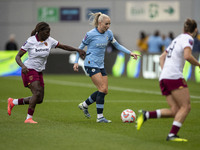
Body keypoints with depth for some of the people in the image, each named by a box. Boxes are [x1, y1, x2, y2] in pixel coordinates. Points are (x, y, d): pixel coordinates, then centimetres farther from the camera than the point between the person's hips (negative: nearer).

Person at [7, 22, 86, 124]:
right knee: (37, 93, -25)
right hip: (29, 70, -7)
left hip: (39, 72, 7)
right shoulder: (30, 41, -14)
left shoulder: (49, 40, 0)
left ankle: (13, 102, 21)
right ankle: (29, 118, -15)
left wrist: (78, 50, 6)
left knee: (39, 100, 4)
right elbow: (18, 56, -12)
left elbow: (63, 46, 12)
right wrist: (23, 66, -31)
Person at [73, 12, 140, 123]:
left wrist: (130, 53, 6)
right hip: (91, 64, -7)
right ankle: (100, 117, -10)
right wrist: (76, 62, -5)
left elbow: (117, 45, 15)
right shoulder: (91, 34, -12)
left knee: (104, 91, 4)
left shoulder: (108, 33, 5)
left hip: (101, 65, 7)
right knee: (102, 89, -16)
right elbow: (80, 47, -1)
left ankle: (84, 105, 24)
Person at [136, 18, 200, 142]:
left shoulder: (177, 39, 26)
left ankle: (146, 115, -8)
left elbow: (162, 57, 29)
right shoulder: (188, 39, -1)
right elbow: (187, 56, -19)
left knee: (175, 111, 3)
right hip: (174, 76, -8)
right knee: (186, 107, -7)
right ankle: (172, 135, -16)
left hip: (163, 78, 9)